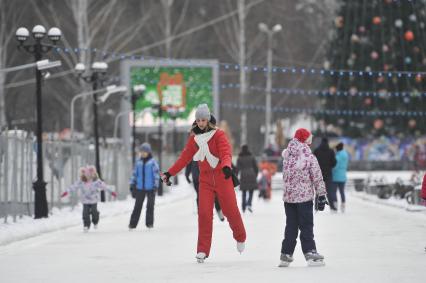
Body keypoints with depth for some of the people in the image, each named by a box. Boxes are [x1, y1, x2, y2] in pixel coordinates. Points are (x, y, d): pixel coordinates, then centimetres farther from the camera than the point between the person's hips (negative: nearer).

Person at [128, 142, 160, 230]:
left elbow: (156, 174, -6)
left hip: (150, 188, -3)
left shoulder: (153, 162, -2)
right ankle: (132, 224, 1)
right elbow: (135, 174, 14)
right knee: (137, 206, 1)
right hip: (140, 188, 3)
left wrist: (155, 186, -12)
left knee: (150, 206, 2)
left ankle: (149, 224, 9)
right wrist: (132, 184, 6)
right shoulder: (139, 163, 9)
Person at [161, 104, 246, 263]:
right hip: (205, 180, 3)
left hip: (222, 178, -3)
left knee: (231, 210, 2)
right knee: (204, 213, -9)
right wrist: (169, 173, 8)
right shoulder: (194, 139, 8)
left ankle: (240, 238, 32)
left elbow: (226, 153, -18)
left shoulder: (218, 135, -6)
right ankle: (203, 250, -8)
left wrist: (226, 166, -39)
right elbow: (184, 158, 12)